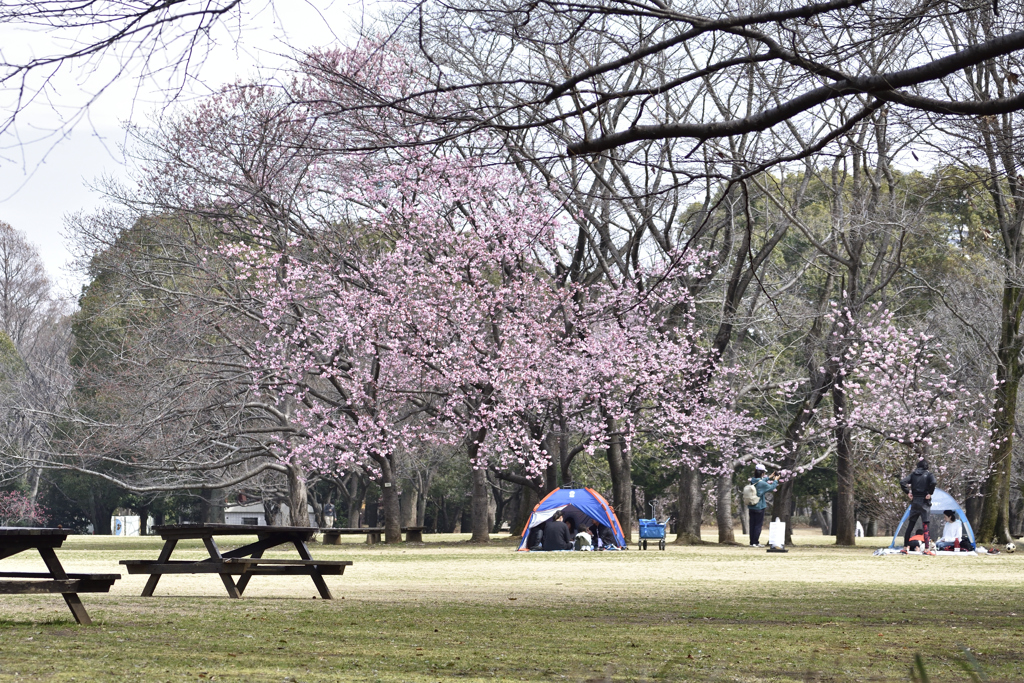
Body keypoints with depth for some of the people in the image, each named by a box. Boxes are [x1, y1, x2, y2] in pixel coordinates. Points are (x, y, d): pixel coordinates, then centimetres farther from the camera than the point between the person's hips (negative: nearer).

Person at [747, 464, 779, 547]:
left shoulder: (752, 481, 2)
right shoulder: (762, 483, -18)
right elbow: (771, 487, -3)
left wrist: (768, 478, 33)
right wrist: (775, 481, 15)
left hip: (751, 507, 7)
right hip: (759, 507, -7)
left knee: (752, 525, 11)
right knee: (758, 525, 0)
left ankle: (752, 542, 15)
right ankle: (755, 543, -3)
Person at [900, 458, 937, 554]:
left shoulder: (913, 474, 7)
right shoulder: (929, 475, -2)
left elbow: (902, 482, -5)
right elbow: (933, 482, -23)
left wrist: (908, 493, 3)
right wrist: (930, 493, -11)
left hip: (914, 502, 3)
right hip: (924, 503, -3)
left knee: (910, 525, 10)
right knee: (925, 526, -3)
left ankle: (905, 548, 13)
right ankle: (926, 549, -8)